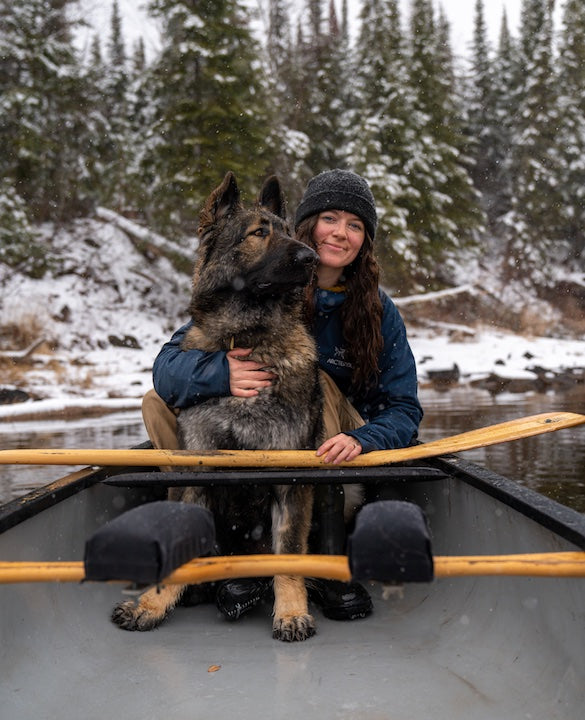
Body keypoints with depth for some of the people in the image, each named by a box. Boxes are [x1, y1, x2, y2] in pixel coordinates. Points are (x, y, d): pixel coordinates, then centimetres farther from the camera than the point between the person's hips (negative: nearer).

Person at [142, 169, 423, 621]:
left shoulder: (378, 312, -7)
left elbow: (404, 408, -10)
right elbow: (168, 364, -19)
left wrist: (362, 439, -33)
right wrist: (222, 374, -42)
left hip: (325, 452, 0)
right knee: (158, 402, -20)